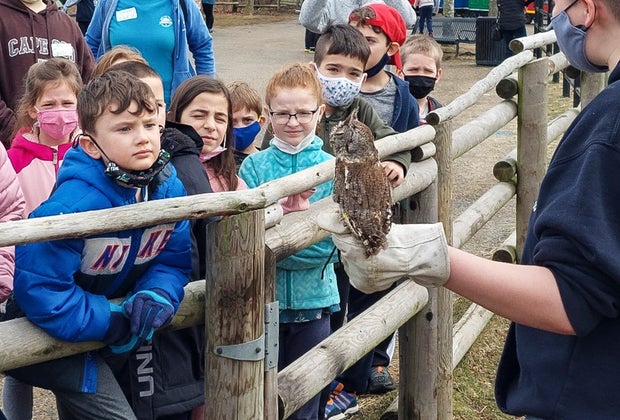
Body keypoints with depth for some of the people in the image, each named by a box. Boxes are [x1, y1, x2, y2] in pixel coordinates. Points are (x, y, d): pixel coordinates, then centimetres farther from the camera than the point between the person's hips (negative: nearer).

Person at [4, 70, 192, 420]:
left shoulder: (170, 188, -13)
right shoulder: (74, 205, -34)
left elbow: (175, 260, -2)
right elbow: (37, 285, -33)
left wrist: (157, 297, -24)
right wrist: (110, 322, -27)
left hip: (118, 317, 7)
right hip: (63, 331, -6)